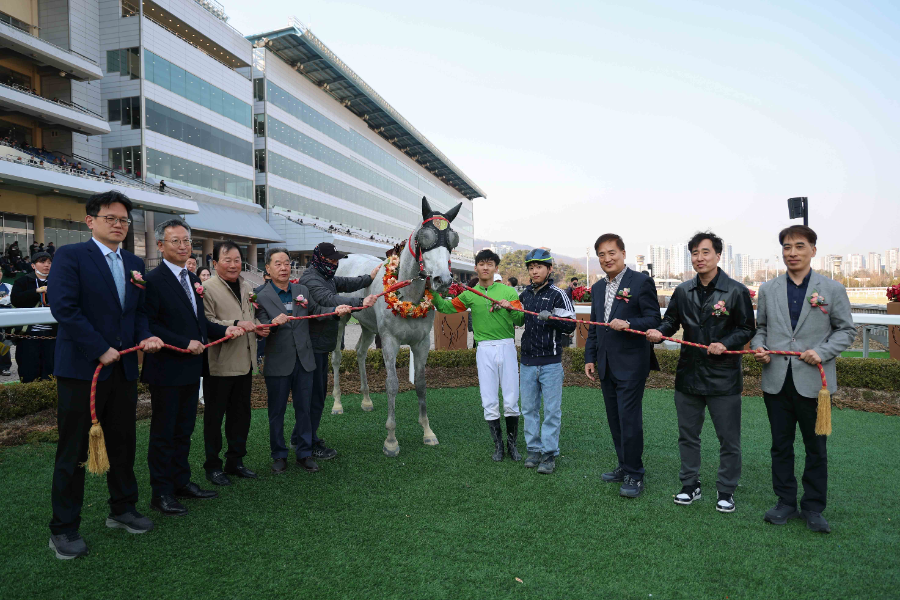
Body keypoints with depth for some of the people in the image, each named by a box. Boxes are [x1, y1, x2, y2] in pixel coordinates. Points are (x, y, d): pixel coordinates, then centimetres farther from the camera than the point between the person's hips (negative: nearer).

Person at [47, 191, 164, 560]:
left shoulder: (134, 264, 13)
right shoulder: (70, 256, -7)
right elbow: (63, 307, -16)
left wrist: (146, 336, -4)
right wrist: (100, 350, -17)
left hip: (123, 368, 6)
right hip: (81, 368, -6)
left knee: (123, 443, 16)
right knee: (73, 450, 4)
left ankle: (122, 509, 32)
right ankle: (63, 529, 18)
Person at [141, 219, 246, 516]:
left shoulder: (192, 279, 13)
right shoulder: (153, 280, -13)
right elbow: (149, 325, -19)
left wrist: (225, 330, 3)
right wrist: (184, 344, -21)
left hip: (191, 369, 8)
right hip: (167, 370, -8)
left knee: (184, 430, 17)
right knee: (163, 433, 5)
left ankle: (181, 481, 30)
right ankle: (161, 492, 16)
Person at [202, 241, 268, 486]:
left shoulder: (247, 287, 13)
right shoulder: (208, 288, -11)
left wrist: (257, 328, 6)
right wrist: (236, 325, -26)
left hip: (244, 362, 7)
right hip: (219, 363, -7)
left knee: (240, 413, 14)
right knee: (214, 415, 5)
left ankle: (235, 461, 28)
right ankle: (213, 466, 18)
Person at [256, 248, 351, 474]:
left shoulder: (302, 290, 5)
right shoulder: (262, 296, -7)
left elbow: (316, 310, 21)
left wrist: (336, 310, 5)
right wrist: (274, 323, -35)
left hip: (304, 360, 4)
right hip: (278, 364, -3)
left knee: (304, 409, 13)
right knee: (277, 412, 10)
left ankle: (304, 453, 26)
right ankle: (279, 455, 26)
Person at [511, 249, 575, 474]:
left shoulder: (557, 294, -6)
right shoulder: (524, 295, 11)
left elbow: (570, 325, -9)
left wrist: (551, 318, -25)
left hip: (550, 363, -5)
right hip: (527, 362, 5)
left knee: (551, 410, 2)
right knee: (529, 409, 11)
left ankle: (549, 453, 10)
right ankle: (534, 449, 22)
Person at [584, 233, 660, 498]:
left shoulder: (641, 282, -7)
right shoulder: (598, 288, 14)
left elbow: (653, 320, -11)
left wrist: (628, 325, -27)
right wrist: (590, 357, 13)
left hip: (631, 364, -7)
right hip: (606, 365, 7)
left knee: (629, 419, -4)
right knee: (614, 419, 14)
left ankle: (634, 475, 11)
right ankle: (624, 466, 28)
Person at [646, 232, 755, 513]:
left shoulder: (737, 291, -5)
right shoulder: (683, 291, 6)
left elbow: (747, 329, -2)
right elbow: (671, 321, 12)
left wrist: (726, 344, -19)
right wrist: (659, 332, -9)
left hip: (723, 376, -4)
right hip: (688, 374, 4)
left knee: (729, 439, 7)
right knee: (688, 435, 14)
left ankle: (726, 491, 24)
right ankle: (690, 486, 30)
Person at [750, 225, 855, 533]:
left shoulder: (832, 289, 1)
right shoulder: (768, 289, 8)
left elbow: (846, 330, 3)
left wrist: (822, 352, -13)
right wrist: (758, 347, -5)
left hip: (813, 381, -2)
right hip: (776, 380, 2)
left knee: (816, 448, 9)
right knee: (781, 446, 11)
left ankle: (813, 508, 24)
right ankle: (786, 502, 26)